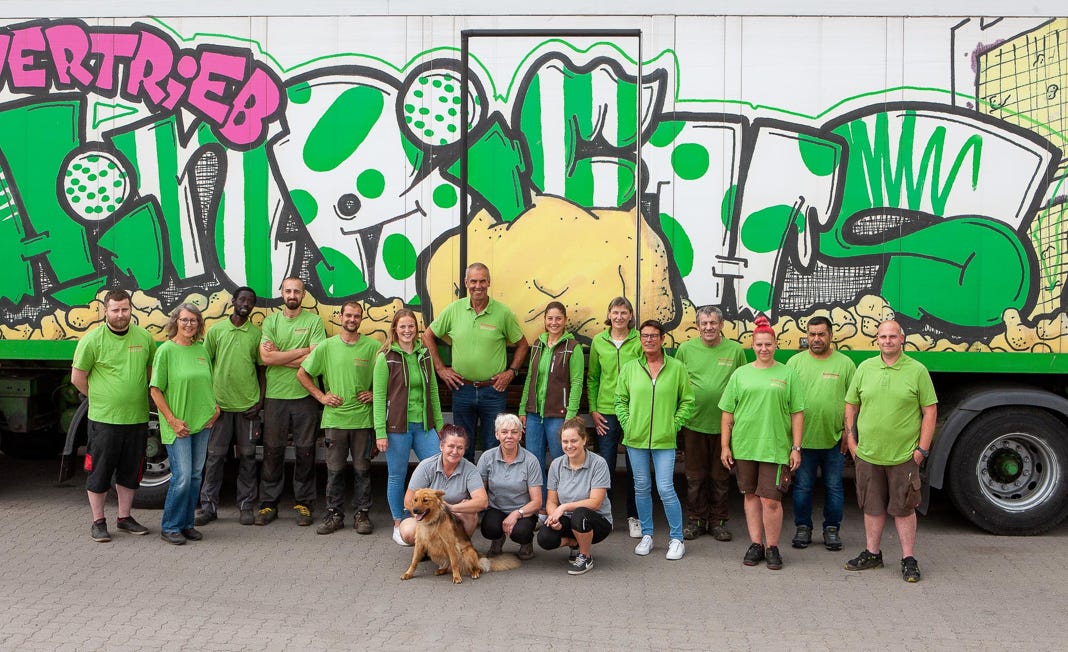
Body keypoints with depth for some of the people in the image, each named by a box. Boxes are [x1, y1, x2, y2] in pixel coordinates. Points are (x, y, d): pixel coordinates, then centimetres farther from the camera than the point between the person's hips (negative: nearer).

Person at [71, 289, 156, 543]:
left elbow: (151, 369, 19)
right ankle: (98, 522, 15)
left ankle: (124, 517, 27)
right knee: (100, 471, 4)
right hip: (104, 418, -4)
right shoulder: (93, 339, -7)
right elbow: (77, 377, -1)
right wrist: (100, 398, 2)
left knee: (130, 471, 13)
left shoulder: (144, 337, 5)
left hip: (137, 418, 4)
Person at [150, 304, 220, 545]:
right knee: (182, 476, -8)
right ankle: (170, 527, 6)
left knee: (196, 475, 10)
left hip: (202, 423, 6)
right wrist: (172, 420, -13)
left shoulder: (201, 350, 9)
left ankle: (187, 523, 21)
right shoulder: (166, 350, -7)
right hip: (178, 425, -6)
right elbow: (155, 390, -8)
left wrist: (215, 407, 6)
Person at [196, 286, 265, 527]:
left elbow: (261, 370, 9)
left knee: (247, 455, 5)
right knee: (215, 455, 4)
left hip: (248, 405, 1)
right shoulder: (216, 331, 5)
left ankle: (246, 506, 14)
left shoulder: (257, 334, 6)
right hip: (220, 404, 0)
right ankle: (208, 505, 12)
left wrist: (260, 402, 0)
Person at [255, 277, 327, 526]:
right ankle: (268, 503, 15)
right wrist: (301, 351, -10)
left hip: (305, 395, -1)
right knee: (273, 450, 6)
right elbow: (266, 357, -8)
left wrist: (279, 356, -11)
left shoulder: (314, 321, 1)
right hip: (275, 394, 1)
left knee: (305, 451, 5)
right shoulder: (271, 320, 5)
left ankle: (304, 503, 15)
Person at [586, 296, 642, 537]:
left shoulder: (640, 341, -1)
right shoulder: (598, 341, 5)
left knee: (634, 467, 6)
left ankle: (634, 517, 18)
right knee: (605, 465, 4)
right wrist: (593, 409, 4)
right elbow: (592, 378, 11)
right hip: (606, 411, 1)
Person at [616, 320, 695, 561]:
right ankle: (646, 536, 24)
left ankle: (677, 539, 9)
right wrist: (627, 424, -1)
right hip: (636, 440, 3)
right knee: (641, 488, 11)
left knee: (666, 490, -5)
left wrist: (674, 425, -4)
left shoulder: (677, 368, -2)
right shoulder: (630, 368, 3)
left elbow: (687, 401, 4)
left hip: (664, 441, -3)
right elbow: (620, 400, 10)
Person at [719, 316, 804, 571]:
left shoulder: (787, 374, 4)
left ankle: (772, 547, 11)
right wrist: (725, 446, 4)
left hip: (775, 447, -2)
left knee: (771, 500, -4)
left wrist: (796, 447, -1)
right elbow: (728, 413, 9)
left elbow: (797, 413, 4)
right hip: (744, 446, 2)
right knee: (750, 495, 11)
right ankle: (756, 544, 21)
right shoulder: (741, 374, 8)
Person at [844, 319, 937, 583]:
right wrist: (851, 439, 7)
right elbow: (851, 405, 13)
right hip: (867, 454, 3)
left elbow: (930, 411, -2)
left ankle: (908, 560, 14)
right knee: (872, 507, 12)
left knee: (904, 508, 4)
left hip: (904, 456, -3)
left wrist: (922, 448, -6)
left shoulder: (917, 371, -3)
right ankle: (872, 554, 25)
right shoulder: (865, 368, 6)